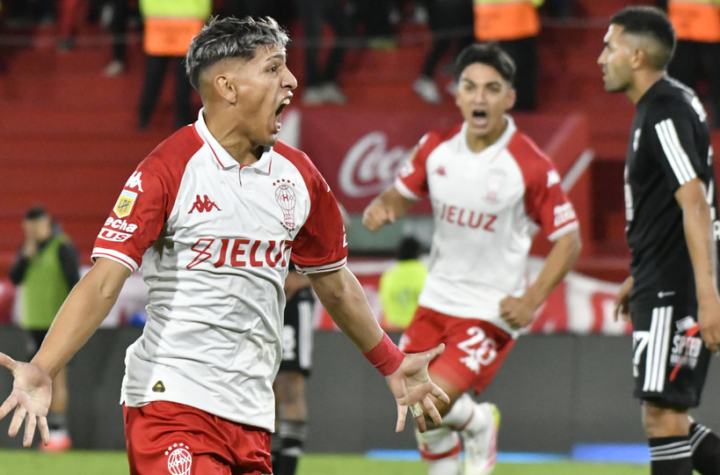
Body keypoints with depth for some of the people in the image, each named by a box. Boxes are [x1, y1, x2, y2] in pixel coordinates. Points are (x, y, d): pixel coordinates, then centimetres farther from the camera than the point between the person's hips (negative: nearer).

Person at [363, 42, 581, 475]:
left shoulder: (531, 166, -15)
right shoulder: (437, 148, -1)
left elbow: (568, 241, -8)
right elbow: (402, 193, 15)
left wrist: (531, 301, -17)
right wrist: (382, 208, -10)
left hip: (493, 310, -5)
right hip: (438, 299, 6)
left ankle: (478, 424, 13)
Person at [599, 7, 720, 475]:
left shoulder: (667, 114, -16)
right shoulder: (659, 107, 16)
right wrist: (639, 279, 30)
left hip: (673, 294, -10)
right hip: (661, 289, 10)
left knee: (663, 414, -10)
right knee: (668, 418, 11)